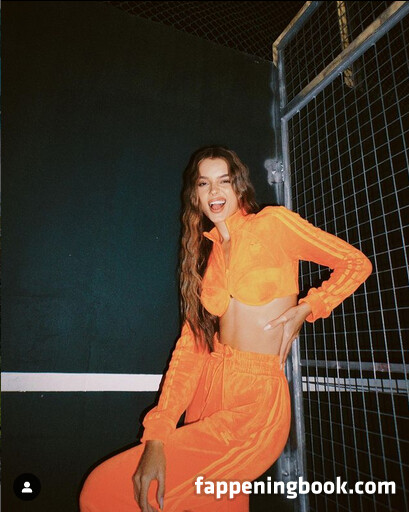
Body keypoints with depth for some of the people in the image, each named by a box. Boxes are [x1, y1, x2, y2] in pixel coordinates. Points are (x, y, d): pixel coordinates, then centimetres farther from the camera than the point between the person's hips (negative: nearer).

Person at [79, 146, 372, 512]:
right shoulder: (205, 251, 8)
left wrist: (304, 309, -10)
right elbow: (191, 343, -1)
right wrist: (156, 437, -9)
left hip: (255, 402, -5)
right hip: (208, 389, 6)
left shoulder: (273, 223, -7)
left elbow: (357, 264, 2)